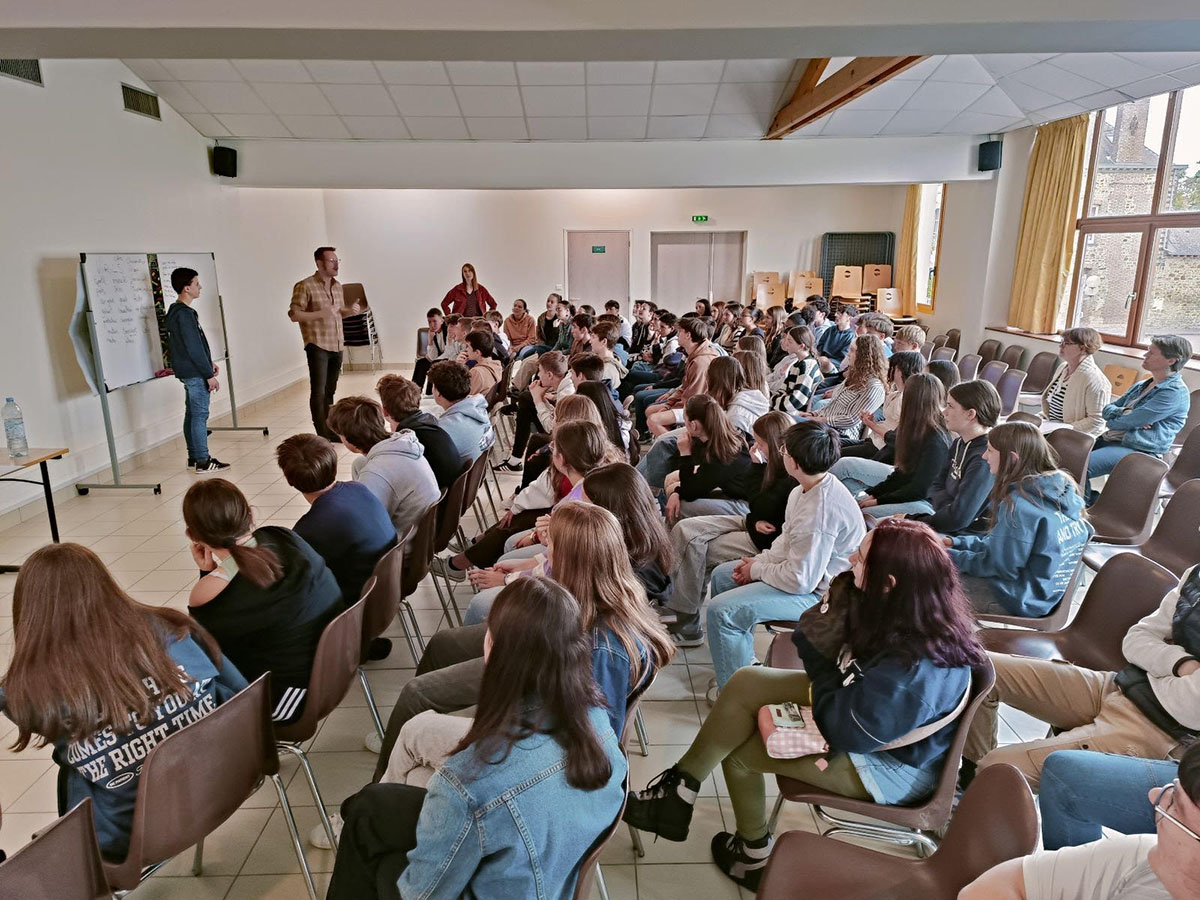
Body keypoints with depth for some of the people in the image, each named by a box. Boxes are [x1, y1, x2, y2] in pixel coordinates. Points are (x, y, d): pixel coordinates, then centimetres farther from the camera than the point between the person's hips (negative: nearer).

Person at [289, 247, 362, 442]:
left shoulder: (337, 286, 14)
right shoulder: (305, 286, -9)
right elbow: (294, 315, -12)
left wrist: (350, 310, 2)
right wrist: (321, 313, -23)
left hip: (337, 345, 7)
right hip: (317, 346, -7)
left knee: (330, 391, 13)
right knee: (318, 392, -6)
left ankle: (330, 432, 20)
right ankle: (322, 436, -4)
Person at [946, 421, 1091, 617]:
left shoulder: (1018, 505, -26)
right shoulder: (1062, 487, 4)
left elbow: (999, 565, -19)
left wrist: (952, 557, -6)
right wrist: (958, 543, 9)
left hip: (1025, 600, -10)